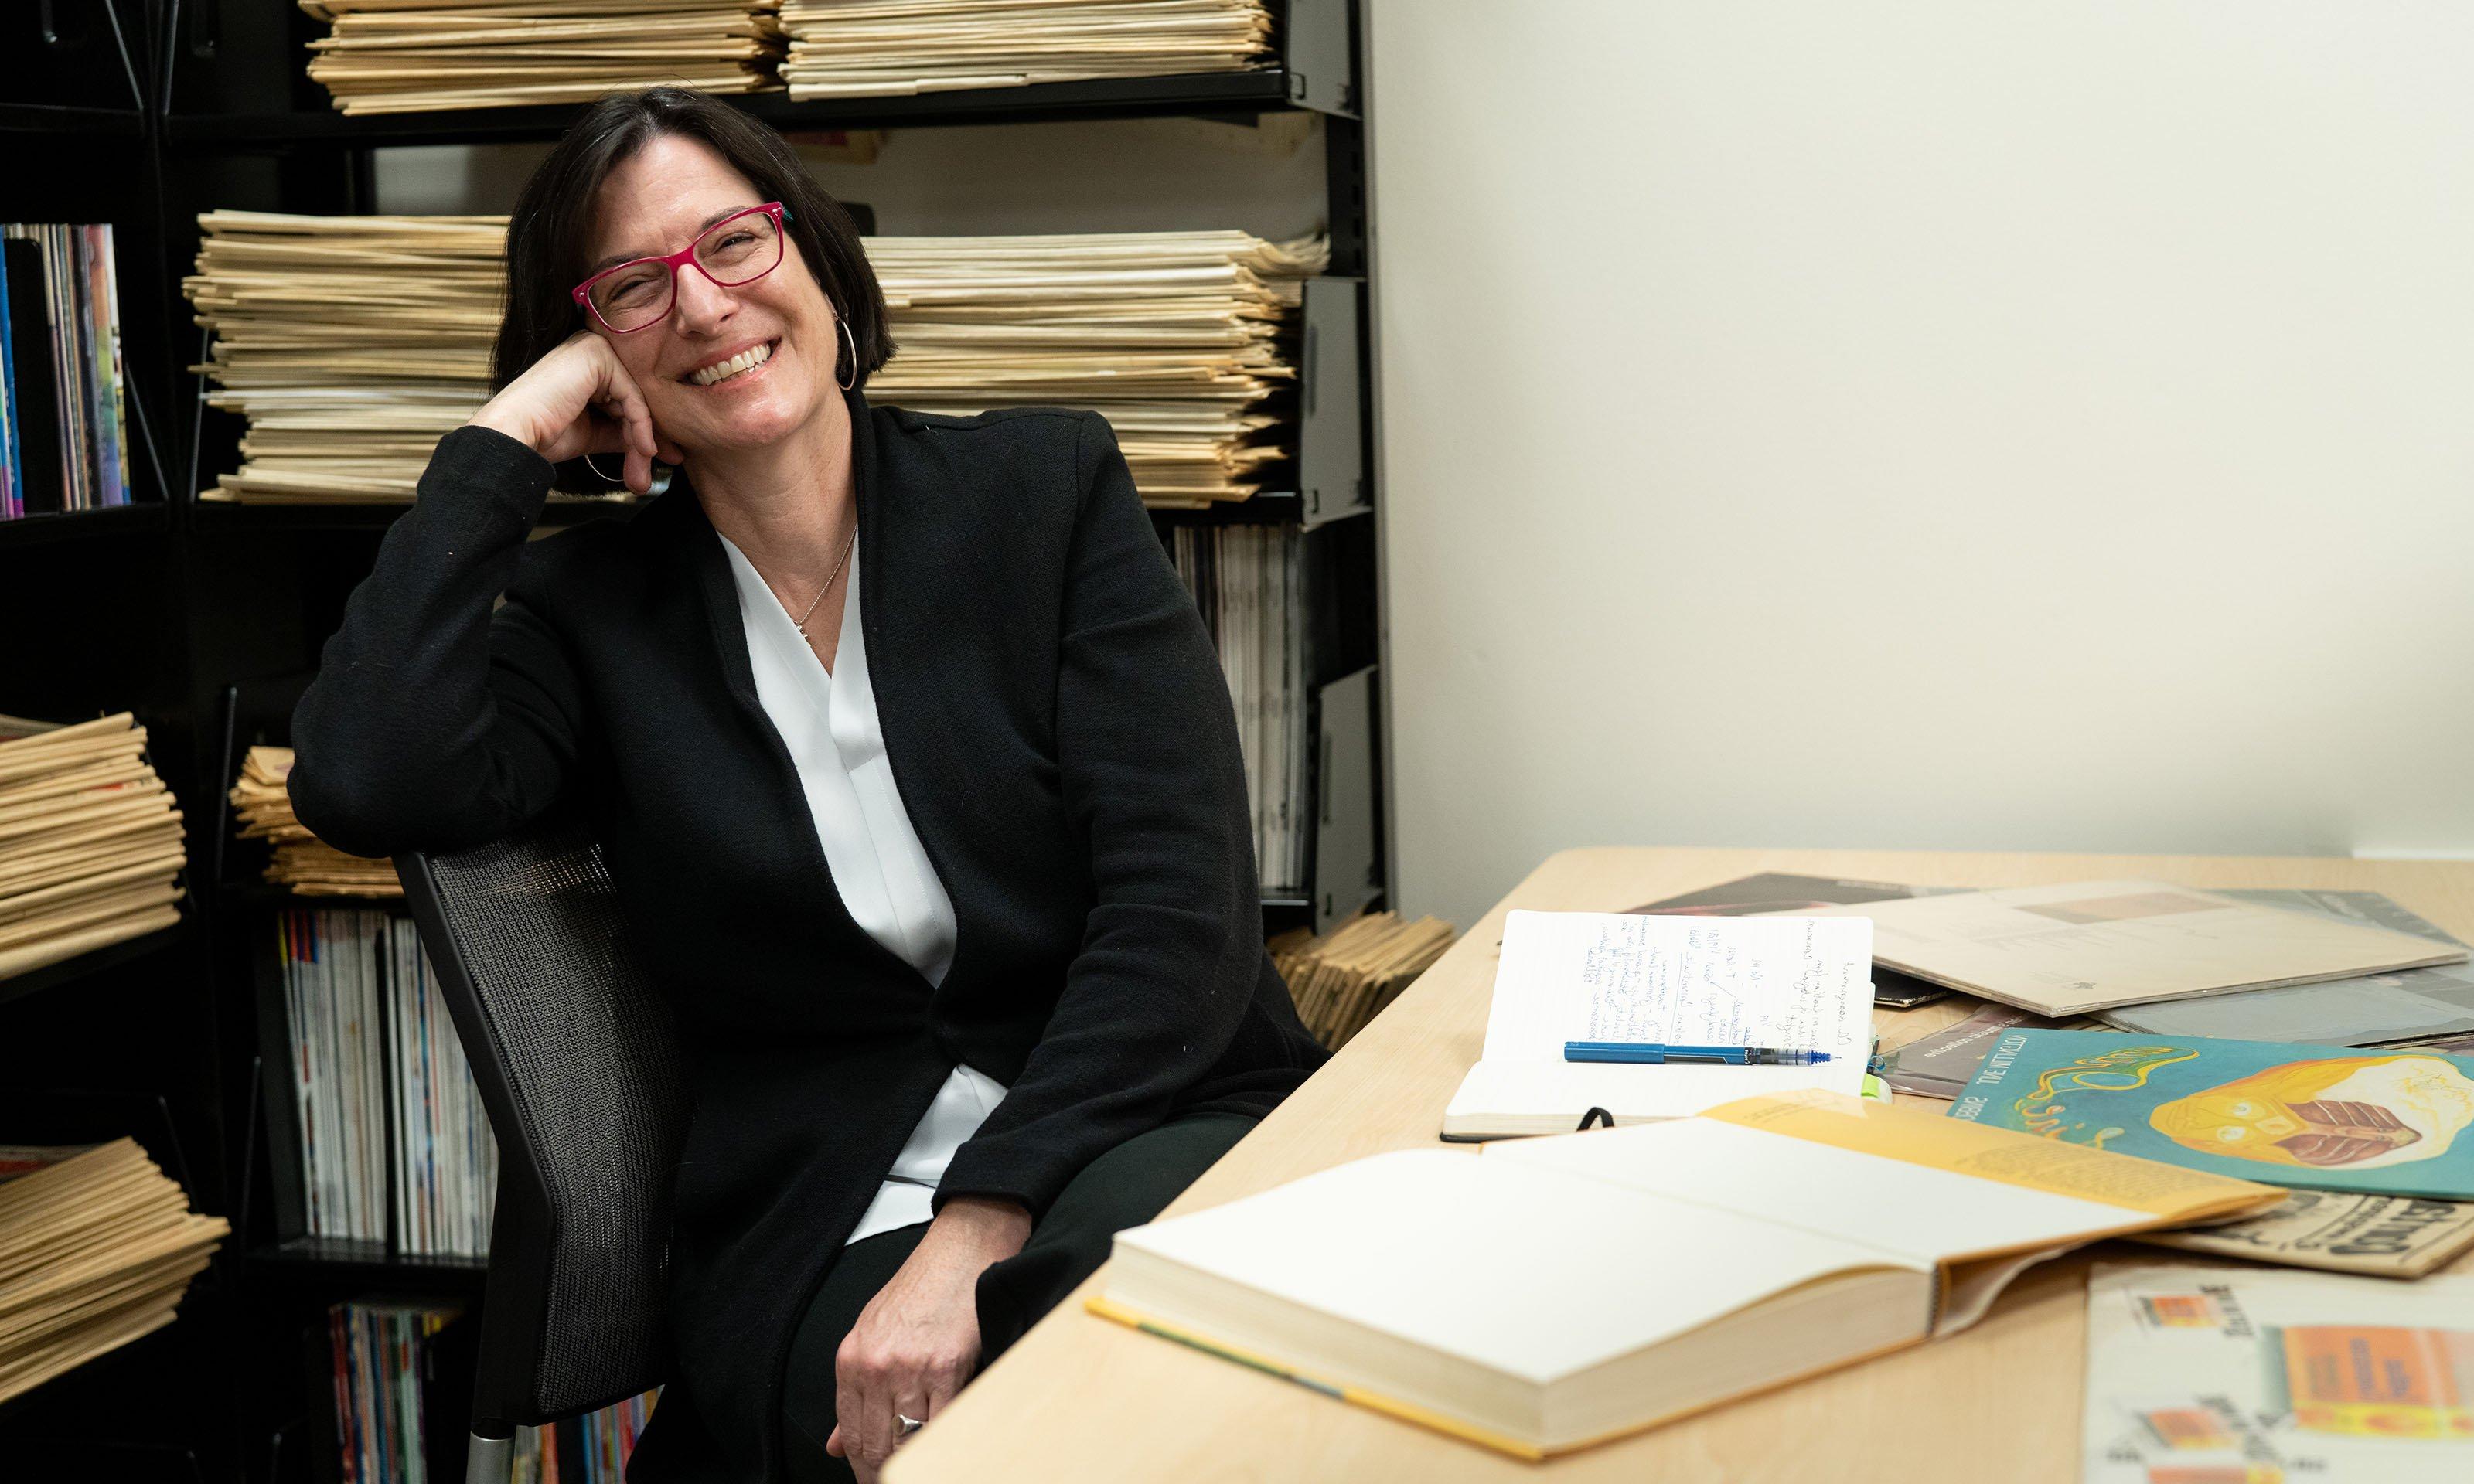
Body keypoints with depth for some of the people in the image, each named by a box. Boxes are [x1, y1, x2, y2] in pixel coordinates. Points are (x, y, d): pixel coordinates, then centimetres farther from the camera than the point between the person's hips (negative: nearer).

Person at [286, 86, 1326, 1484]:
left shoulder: (1047, 487, 6)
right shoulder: (594, 608, 10)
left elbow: (1181, 905, -4)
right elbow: (368, 785, -12)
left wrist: (978, 1230, -17)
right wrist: (501, 442, -2)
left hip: (1151, 1123, 1)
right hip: (831, 1230, 0)